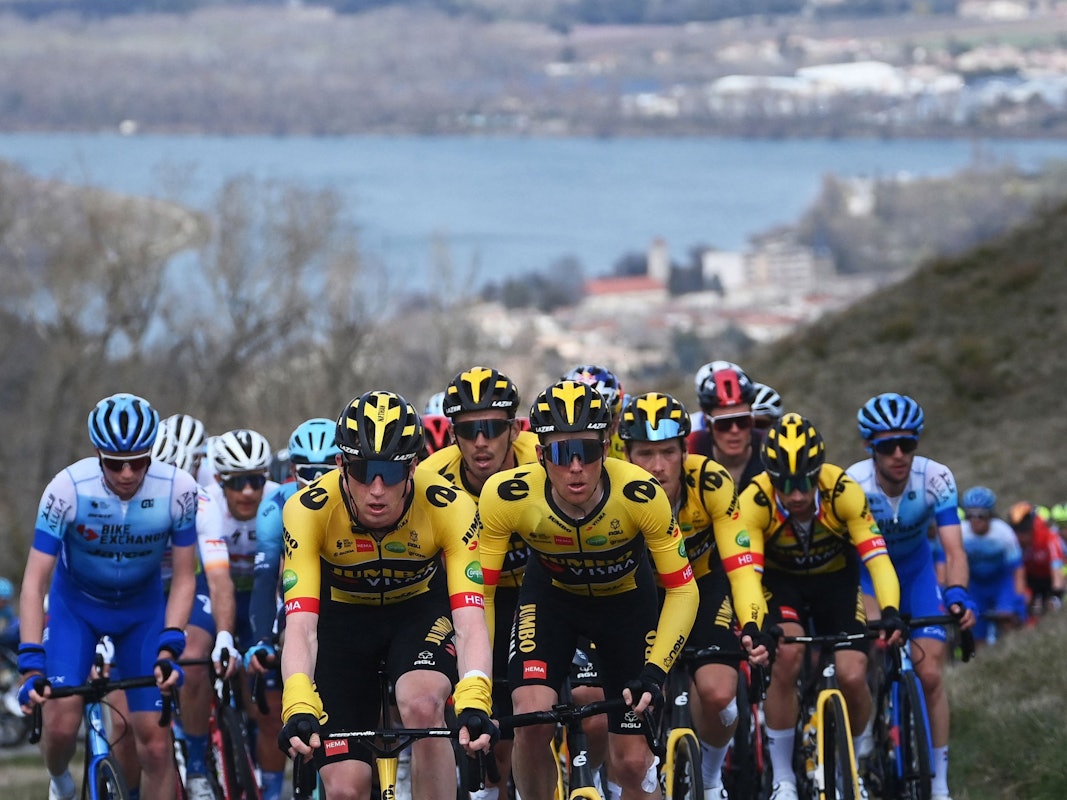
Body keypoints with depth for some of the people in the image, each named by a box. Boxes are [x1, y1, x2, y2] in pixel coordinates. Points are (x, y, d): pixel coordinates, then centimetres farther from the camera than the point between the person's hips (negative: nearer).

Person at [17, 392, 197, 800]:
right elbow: (34, 582, -26)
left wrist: (169, 646, -26)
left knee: (156, 744, -7)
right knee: (62, 723, -17)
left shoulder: (178, 489, -25)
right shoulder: (68, 489, -30)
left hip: (142, 609, 1)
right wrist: (31, 664, -34)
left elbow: (183, 578, -14)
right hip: (75, 605, -1)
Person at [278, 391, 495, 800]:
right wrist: (299, 709, -54)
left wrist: (473, 704, -55)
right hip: (343, 619, 1)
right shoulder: (308, 510, -30)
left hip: (421, 610, 0)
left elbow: (470, 623, -37)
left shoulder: (450, 508, -30)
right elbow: (300, 627, -36)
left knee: (422, 706, -32)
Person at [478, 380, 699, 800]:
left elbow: (681, 591, -22)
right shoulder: (506, 495, -32)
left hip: (626, 599, 0)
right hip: (551, 594, 0)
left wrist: (654, 671, -33)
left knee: (632, 763, -4)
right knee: (532, 719, -25)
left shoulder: (640, 494, -35)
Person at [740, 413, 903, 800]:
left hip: (835, 579, 1)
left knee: (853, 677, -16)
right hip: (780, 581, -1)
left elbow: (877, 558, -34)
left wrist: (890, 612, -51)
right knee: (787, 654, -29)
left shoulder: (843, 492, -30)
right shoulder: (755, 501, -31)